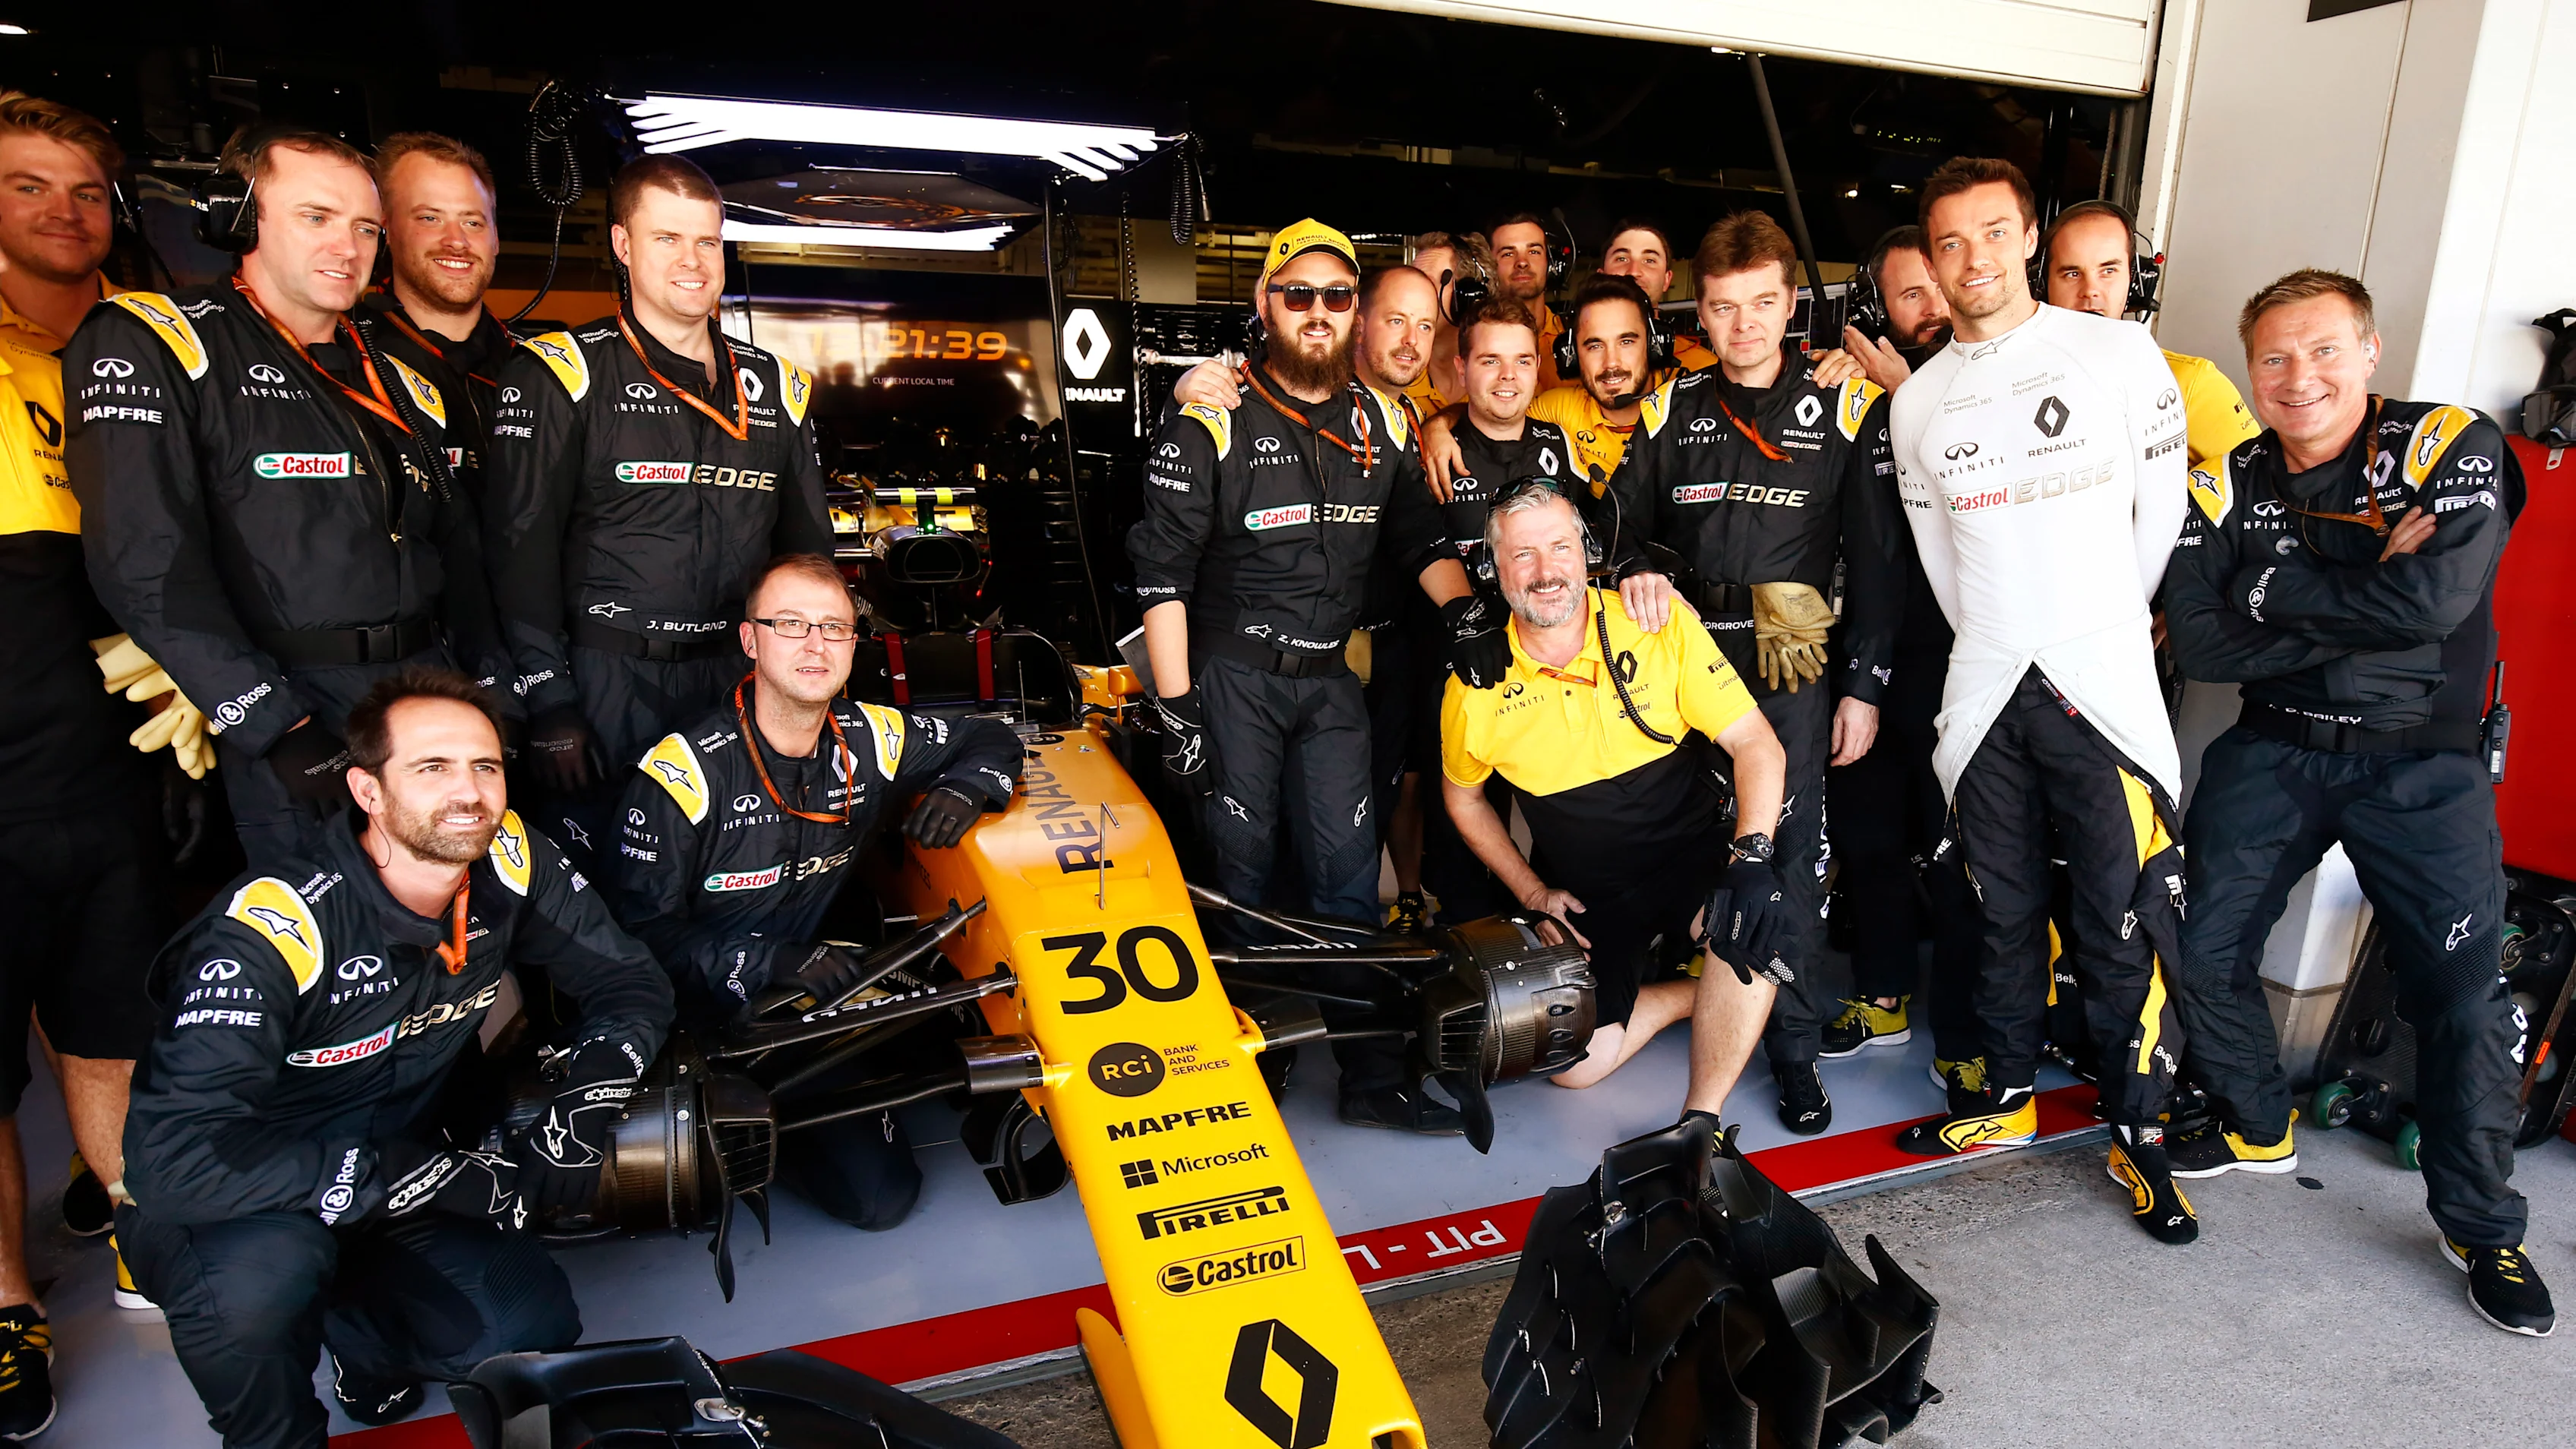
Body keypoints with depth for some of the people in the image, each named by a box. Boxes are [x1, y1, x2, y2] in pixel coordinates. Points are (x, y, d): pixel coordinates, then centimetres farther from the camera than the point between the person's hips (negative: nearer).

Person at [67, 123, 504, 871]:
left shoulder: (397, 373, 16)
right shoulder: (150, 346, -3)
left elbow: (458, 547, 18)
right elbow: (145, 565, -13)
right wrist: (276, 725, -18)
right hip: (291, 726, -5)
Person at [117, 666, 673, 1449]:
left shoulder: (511, 865, -14)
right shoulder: (273, 929, -30)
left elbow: (631, 984, -3)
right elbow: (176, 1155, -35)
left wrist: (586, 1099, -21)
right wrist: (431, 1178, -33)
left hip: (403, 1170, 4)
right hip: (237, 1202, -4)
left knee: (535, 1329, -15)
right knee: (260, 1274, -36)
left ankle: (354, 1319, 18)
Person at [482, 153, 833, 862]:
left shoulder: (776, 385, 12)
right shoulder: (561, 375, 0)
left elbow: (808, 547, 17)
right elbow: (520, 552, -5)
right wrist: (549, 704, -12)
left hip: (736, 679, 4)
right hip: (606, 682, -3)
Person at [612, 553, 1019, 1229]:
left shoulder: (871, 739, -1)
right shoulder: (683, 773, -15)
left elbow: (992, 741, 12)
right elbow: (641, 927, -12)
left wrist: (963, 789, -11)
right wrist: (767, 962, -25)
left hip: (830, 988, 4)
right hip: (722, 1016, -4)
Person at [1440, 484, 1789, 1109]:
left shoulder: (1660, 622, -12)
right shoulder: (1476, 681, -10)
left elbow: (1756, 744, -11)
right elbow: (1462, 796, 8)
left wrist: (1751, 859, -27)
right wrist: (1532, 893, 1)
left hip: (1691, 857, -1)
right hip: (1583, 891, 2)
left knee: (1753, 917, -34)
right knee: (1572, 1065, -7)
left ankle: (1701, 1121, -14)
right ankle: (1715, 994, 17)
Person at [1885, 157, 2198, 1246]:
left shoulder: (2118, 352, 0)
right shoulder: (1917, 400, 10)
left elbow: (2162, 511, 4)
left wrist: (2104, 629, 10)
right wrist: (1998, 648, 14)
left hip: (2104, 678, -3)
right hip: (1986, 688, 3)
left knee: (2123, 918, -1)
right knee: (2005, 908, 12)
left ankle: (2138, 1132, 15)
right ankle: (2009, 1094, 27)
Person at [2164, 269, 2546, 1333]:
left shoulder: (2451, 449, -9)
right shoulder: (2228, 485, 0)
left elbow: (2434, 600, -25)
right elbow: (2201, 646, -10)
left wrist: (2275, 587, -14)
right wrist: (2363, 603, -18)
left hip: (2421, 764, -3)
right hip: (2271, 753, 4)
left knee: (2464, 997, -5)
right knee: (2202, 953, 5)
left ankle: (2482, 1226, 16)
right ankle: (2259, 1129, 30)